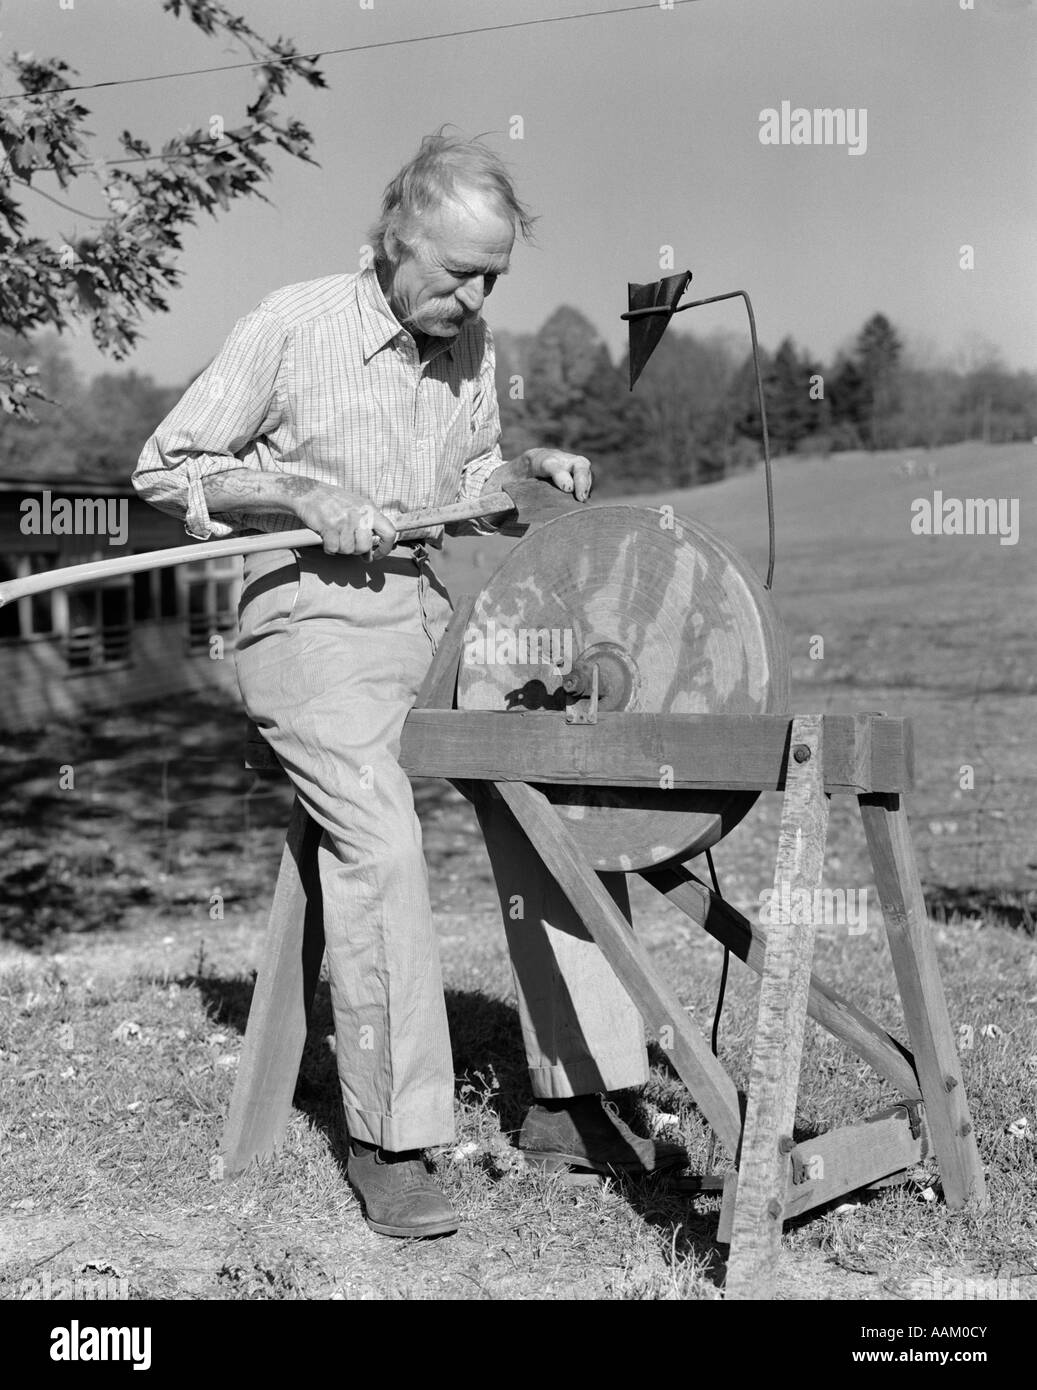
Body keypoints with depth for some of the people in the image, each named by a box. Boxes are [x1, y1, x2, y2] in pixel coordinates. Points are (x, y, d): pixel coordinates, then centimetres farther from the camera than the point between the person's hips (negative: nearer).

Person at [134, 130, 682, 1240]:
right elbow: (163, 469, -4)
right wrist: (303, 494, -16)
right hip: (310, 619, -6)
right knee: (379, 838, -26)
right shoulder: (294, 326, -8)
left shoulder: (469, 346, 9)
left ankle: (570, 1103, -1)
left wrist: (524, 470, 2)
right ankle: (389, 1141, -13)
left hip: (438, 608, 6)